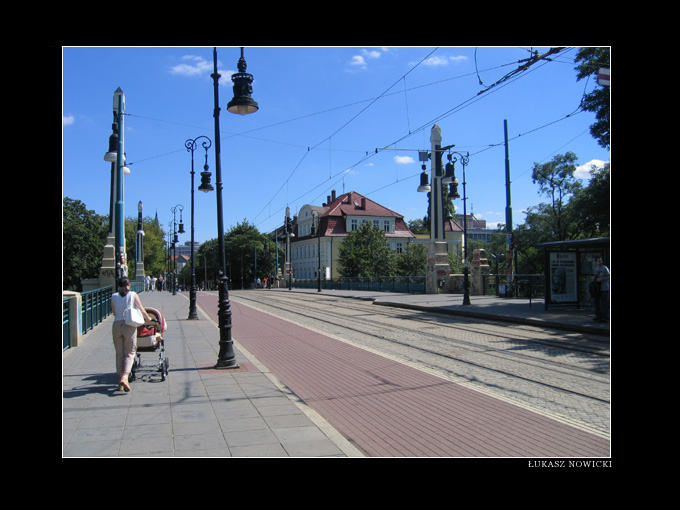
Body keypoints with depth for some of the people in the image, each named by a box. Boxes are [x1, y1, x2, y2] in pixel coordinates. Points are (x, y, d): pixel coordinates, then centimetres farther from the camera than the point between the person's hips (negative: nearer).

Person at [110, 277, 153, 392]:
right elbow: (142, 310, 8)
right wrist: (148, 318, 25)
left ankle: (120, 379, 11)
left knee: (119, 354, 10)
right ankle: (124, 376, -17)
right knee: (129, 353, 3)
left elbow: (114, 313, 14)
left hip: (116, 325, 2)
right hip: (129, 325, -2)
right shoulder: (133, 295, 1)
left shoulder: (114, 297, 7)